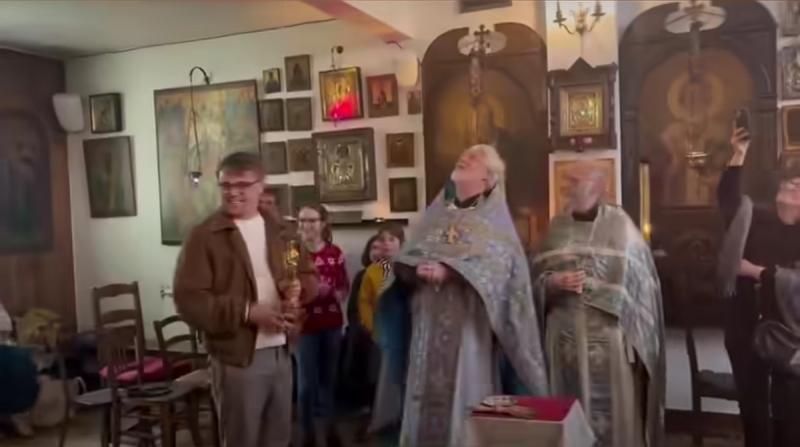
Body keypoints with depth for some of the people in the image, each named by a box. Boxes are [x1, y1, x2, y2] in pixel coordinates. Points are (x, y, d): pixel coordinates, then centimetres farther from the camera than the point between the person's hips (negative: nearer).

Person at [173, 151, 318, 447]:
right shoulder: (204, 236, -9)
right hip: (237, 359, -5)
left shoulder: (277, 230, 10)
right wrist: (247, 312, -23)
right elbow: (189, 301, -16)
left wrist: (299, 289, -7)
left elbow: (309, 276, 17)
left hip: (280, 352, 6)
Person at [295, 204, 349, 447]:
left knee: (329, 377, 14)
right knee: (307, 381, 1)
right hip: (305, 324, -3)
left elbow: (344, 285, 11)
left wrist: (339, 295, -10)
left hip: (332, 323, 3)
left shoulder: (335, 253, 3)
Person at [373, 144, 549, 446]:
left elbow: (499, 264, -12)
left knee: (464, 400, -3)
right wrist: (417, 270, -14)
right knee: (426, 403, 5)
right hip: (427, 326, 4)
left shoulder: (495, 221, 5)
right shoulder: (435, 215, 17)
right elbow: (403, 263, 9)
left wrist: (450, 271, -23)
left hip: (468, 327, -4)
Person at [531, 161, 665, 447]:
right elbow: (537, 277, 9)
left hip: (609, 333, -3)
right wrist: (555, 282, -12)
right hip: (565, 332, 3)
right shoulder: (558, 226, 10)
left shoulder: (619, 224, 1)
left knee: (613, 408, 1)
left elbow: (637, 278, 0)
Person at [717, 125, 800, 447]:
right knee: (752, 402, 13)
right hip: (746, 326, 1)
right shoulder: (753, 217, 4)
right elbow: (727, 195, -12)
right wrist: (739, 156, -21)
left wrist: (755, 270, -16)